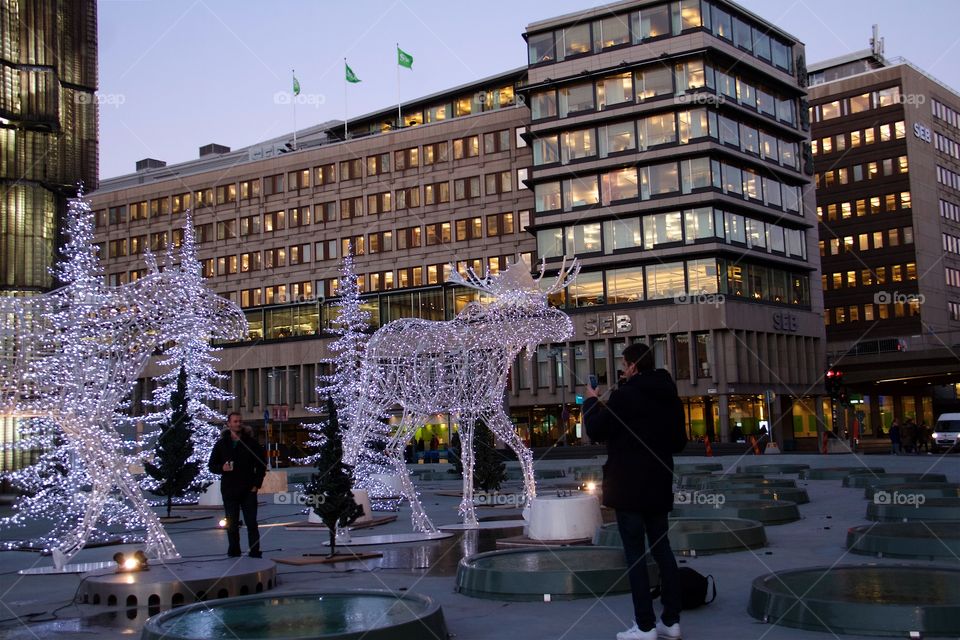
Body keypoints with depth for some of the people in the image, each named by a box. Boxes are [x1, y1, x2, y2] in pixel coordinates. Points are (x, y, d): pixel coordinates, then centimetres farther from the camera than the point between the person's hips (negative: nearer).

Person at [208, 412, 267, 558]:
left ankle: (255, 551, 3)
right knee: (232, 524, 5)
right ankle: (233, 551, 14)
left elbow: (261, 464, 6)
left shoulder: (251, 442, 3)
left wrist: (257, 484, -1)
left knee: (251, 522, -2)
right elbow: (212, 465, 10)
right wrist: (222, 468, -12)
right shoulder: (221, 444, 6)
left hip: (248, 490, -1)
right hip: (229, 490, 1)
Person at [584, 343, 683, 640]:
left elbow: (596, 432, -8)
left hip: (629, 485, -7)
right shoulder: (669, 395, 8)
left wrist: (592, 401, 10)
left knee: (634, 552, -3)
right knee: (661, 548, 12)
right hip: (659, 484, 7)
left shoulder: (624, 395, -15)